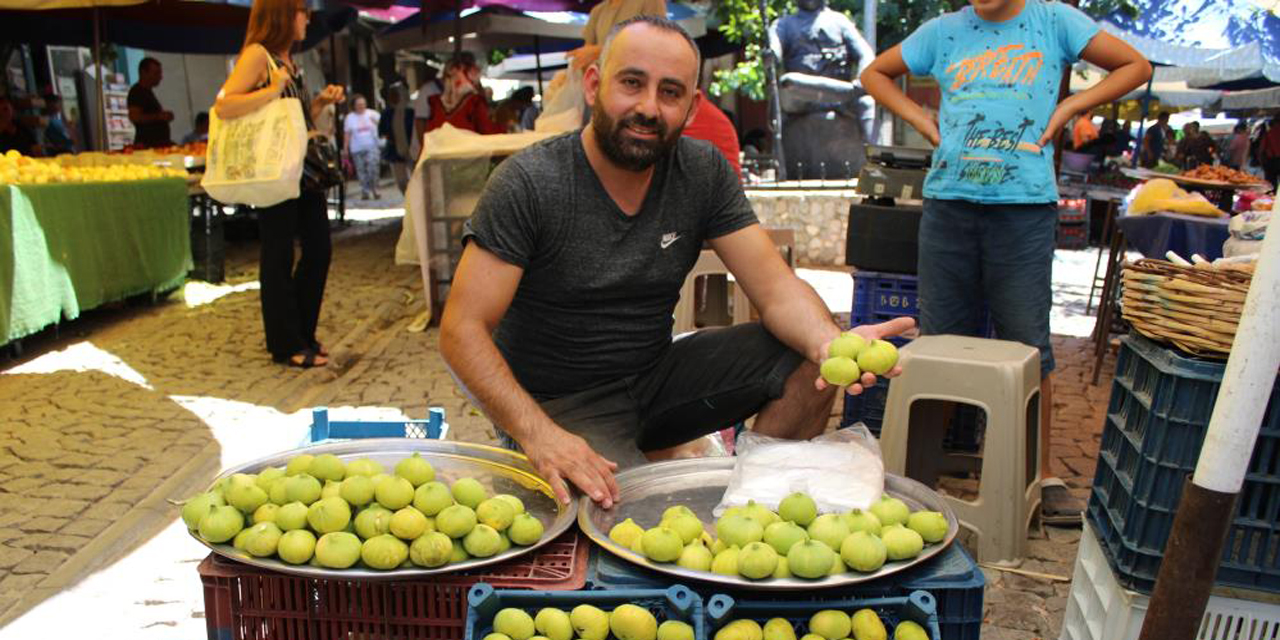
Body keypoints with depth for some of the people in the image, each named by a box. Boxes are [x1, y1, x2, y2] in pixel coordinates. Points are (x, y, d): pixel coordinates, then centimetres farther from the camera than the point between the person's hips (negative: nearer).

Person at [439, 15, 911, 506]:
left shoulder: (703, 172, -2)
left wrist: (831, 342, -32)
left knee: (811, 359, -12)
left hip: (655, 376, 6)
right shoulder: (528, 183, -16)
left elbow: (775, 287, -8)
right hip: (558, 404, -5)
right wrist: (538, 434, -37)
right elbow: (462, 330, -20)